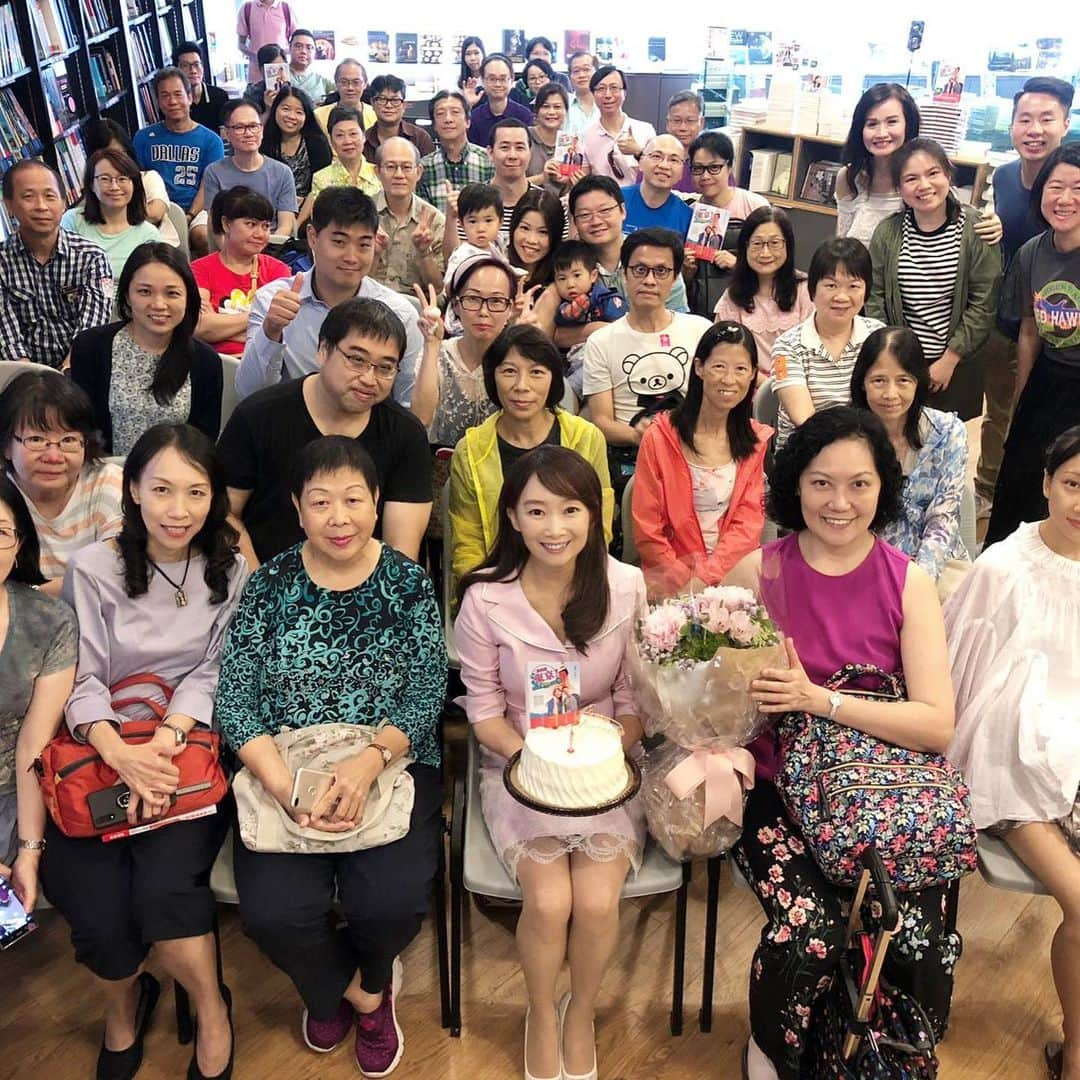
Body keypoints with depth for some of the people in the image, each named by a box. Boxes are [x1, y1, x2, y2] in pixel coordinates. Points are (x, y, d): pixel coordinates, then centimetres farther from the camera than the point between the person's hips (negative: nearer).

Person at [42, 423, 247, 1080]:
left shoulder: (230, 573, 4)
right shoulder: (95, 569, -1)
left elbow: (214, 673, 0)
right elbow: (83, 682, -5)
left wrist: (166, 740, -17)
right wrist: (122, 755, -22)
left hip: (189, 749, 0)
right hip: (101, 754, 0)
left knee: (165, 889, -24)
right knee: (98, 913, -17)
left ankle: (213, 1013, 5)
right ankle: (124, 1006, 19)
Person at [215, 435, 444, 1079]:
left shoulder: (408, 582, 0)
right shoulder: (271, 584, 1)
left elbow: (428, 692, -5)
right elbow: (236, 700, -4)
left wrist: (369, 762, -23)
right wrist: (288, 790, -18)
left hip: (392, 767, 0)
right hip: (284, 773, 1)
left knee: (393, 901, -22)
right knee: (274, 911, -21)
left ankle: (344, 986, 20)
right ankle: (364, 991, 17)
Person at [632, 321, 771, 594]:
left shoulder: (756, 439, 8)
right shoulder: (660, 437, -3)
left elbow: (748, 522, 1)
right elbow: (647, 533, -4)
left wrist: (705, 577, -14)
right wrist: (687, 584, -16)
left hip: (733, 572, 3)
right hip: (671, 581, -3)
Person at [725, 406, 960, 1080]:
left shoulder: (909, 583, -1)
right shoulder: (757, 573, -2)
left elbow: (938, 726, -10)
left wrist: (820, 700, -21)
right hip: (781, 791, -1)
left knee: (924, 948, -20)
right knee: (809, 939, -23)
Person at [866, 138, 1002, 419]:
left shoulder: (976, 229, -7)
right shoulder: (887, 232, -2)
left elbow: (984, 303, -8)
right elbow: (874, 299, 1)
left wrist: (949, 360, -10)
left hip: (957, 365, -1)